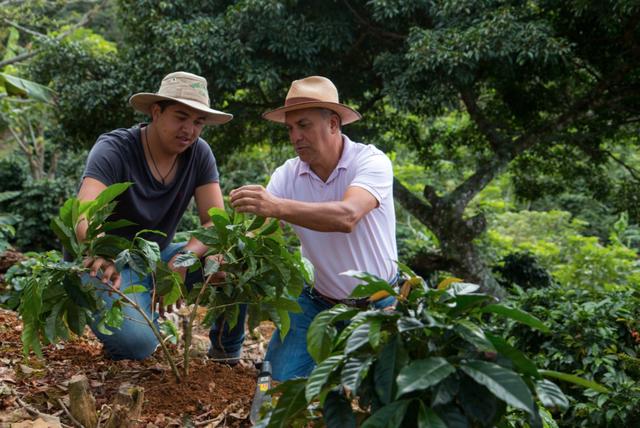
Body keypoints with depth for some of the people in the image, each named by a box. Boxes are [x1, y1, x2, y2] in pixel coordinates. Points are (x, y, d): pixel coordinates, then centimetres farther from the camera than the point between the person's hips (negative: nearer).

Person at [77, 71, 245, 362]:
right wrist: (103, 256, -58)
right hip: (106, 264, -4)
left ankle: (226, 352, 3)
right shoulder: (114, 149, -20)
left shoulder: (198, 153, -8)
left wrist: (183, 257, -33)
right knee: (138, 342, -32)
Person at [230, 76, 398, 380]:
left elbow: (347, 217, -41)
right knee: (279, 378, -6)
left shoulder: (372, 162, -22)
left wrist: (279, 206, -53)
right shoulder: (287, 175, -9)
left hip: (377, 302, -3)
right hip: (318, 300, 3)